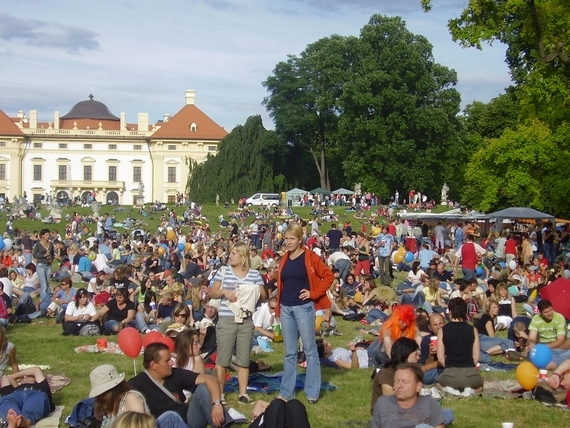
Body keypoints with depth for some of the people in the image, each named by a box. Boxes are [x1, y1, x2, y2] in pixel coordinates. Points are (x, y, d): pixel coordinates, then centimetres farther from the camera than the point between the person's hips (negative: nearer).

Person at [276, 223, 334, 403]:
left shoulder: (310, 257, -7)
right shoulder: (284, 259, 10)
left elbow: (329, 276, -8)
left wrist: (314, 293, -11)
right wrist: (278, 307, 13)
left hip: (304, 307, -5)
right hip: (286, 308, 5)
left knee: (310, 350, 2)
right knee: (289, 352, 11)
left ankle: (312, 392, 9)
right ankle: (286, 391, 17)